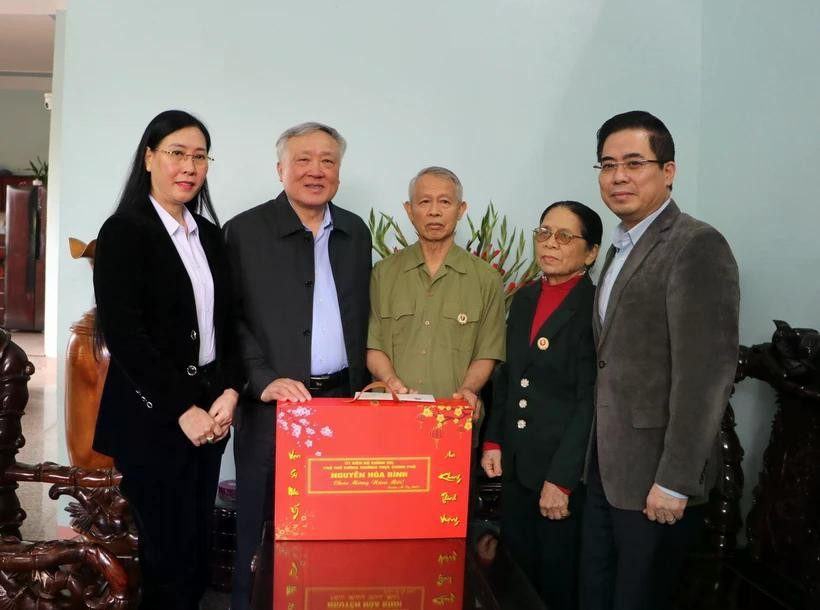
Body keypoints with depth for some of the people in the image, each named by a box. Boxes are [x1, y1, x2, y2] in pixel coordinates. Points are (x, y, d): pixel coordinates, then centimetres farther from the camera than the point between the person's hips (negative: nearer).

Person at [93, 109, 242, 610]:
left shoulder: (210, 235, 11)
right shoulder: (124, 230, -7)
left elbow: (228, 324, 10)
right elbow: (123, 333, -14)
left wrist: (229, 391, -6)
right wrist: (183, 410, -14)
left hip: (208, 412, 6)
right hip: (152, 417, -6)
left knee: (198, 547, 12)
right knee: (170, 553, 1)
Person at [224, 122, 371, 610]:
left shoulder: (356, 232, 11)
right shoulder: (245, 231, -2)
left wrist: (363, 386, 8)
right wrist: (264, 380, -17)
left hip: (341, 400, 4)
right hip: (273, 404, -3)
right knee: (263, 525, 7)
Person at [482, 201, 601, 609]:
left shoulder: (597, 306, -12)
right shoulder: (523, 299, 10)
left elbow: (592, 401, -17)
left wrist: (561, 479, -18)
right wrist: (494, 441, 7)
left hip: (567, 472, -6)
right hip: (516, 466, 6)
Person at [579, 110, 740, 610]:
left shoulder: (697, 246, -15)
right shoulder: (622, 247, 13)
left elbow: (707, 373, -21)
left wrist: (675, 482, -20)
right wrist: (597, 456, 11)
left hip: (655, 475, -8)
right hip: (607, 466, 8)